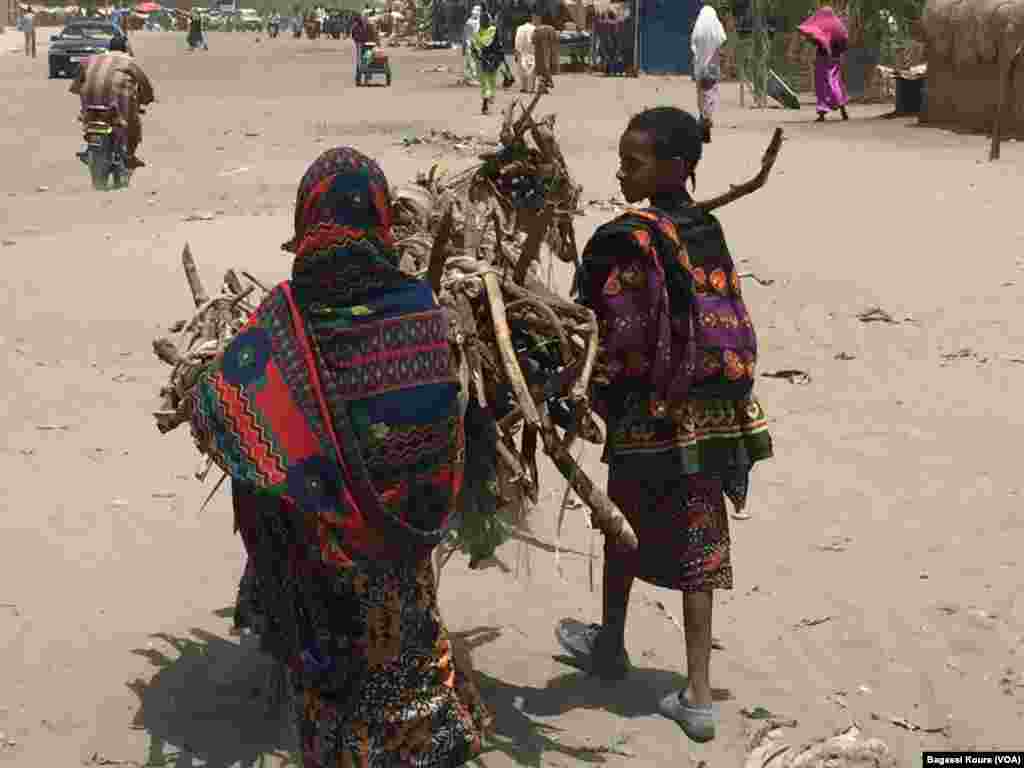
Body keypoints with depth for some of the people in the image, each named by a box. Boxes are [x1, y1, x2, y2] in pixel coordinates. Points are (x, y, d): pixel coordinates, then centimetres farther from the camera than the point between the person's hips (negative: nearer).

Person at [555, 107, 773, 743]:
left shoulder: (628, 241, -19)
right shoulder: (710, 232, 2)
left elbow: (613, 338, -20)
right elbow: (732, 326, 8)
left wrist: (589, 397, -7)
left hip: (650, 413, -5)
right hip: (712, 414, 5)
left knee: (625, 528, 18)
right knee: (695, 542, 8)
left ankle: (612, 644, 40)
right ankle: (698, 695, 10)